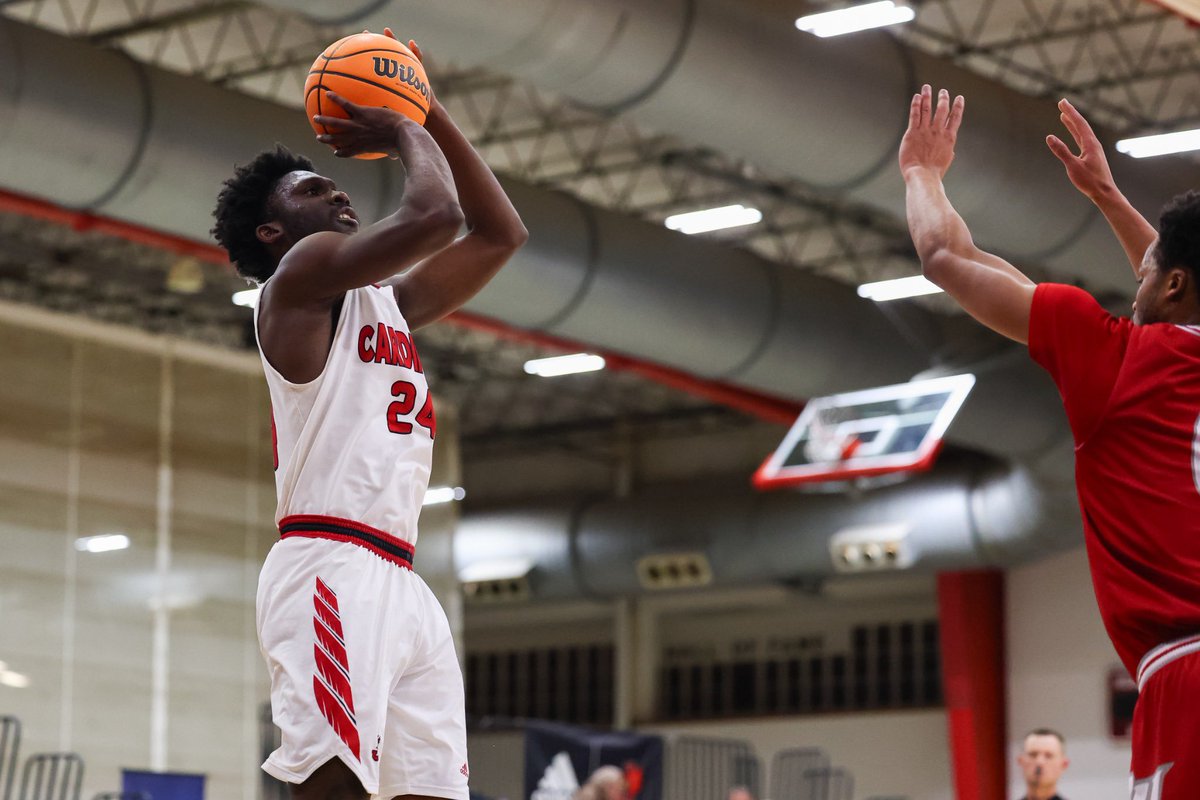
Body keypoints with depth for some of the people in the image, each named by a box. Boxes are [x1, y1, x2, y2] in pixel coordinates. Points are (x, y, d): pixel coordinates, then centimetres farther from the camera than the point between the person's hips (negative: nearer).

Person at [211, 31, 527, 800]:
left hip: (400, 584, 9)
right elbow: (435, 216, -12)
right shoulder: (301, 273, 2)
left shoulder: (387, 300, 27)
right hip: (330, 567, -9)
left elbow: (501, 233, 31)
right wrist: (405, 134, 8)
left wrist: (429, 113, 26)